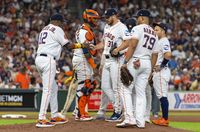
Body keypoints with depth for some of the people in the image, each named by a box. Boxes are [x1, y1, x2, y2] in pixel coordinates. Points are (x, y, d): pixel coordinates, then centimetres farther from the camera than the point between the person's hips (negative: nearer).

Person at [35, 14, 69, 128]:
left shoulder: (44, 29, 23)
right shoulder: (57, 29, -3)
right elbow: (67, 45, -4)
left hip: (39, 58, 9)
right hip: (48, 60, -9)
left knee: (54, 88, 17)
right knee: (47, 89, -11)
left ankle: (55, 116, 21)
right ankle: (41, 119, -18)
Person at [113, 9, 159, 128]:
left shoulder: (138, 28, -4)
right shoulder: (154, 34, 18)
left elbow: (132, 46, -16)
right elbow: (155, 54, 16)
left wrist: (125, 62, -16)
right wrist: (150, 71, 19)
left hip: (134, 62, -7)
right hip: (147, 64, 7)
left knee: (126, 89, -3)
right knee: (141, 93, 9)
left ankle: (130, 118, -14)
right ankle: (140, 121, 3)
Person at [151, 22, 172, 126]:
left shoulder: (164, 41, -12)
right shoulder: (159, 42, 19)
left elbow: (168, 55, -27)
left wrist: (161, 66, -18)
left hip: (161, 71, -11)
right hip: (157, 72, 11)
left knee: (162, 96, -10)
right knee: (161, 96, 12)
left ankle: (165, 119, -10)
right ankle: (164, 118, 16)